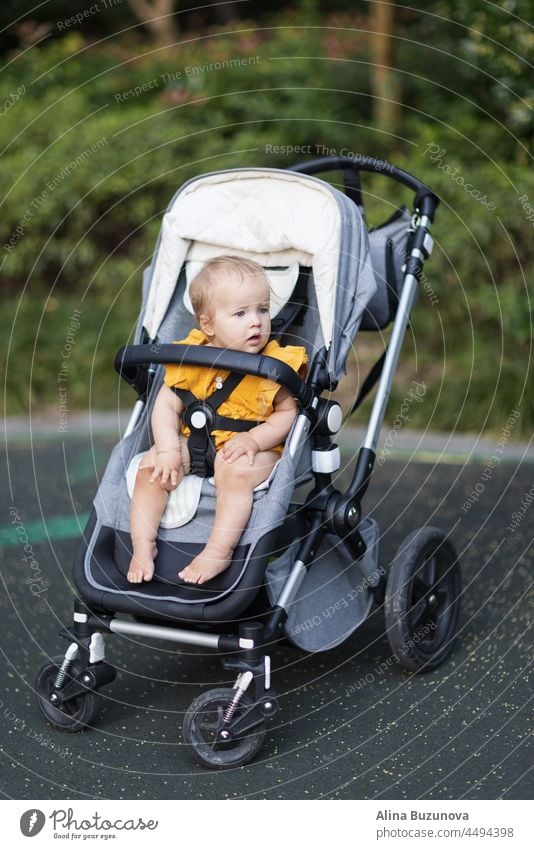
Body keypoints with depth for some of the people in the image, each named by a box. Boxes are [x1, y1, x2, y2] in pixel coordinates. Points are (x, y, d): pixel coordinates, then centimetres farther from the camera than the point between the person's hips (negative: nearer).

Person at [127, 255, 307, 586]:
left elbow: (288, 412, -6)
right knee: (151, 465, -16)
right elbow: (166, 405, -3)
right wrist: (168, 451, -17)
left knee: (236, 471, -34)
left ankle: (218, 552, -25)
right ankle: (143, 545, -6)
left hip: (255, 450, -3)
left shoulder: (275, 365, -11)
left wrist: (255, 439, -23)